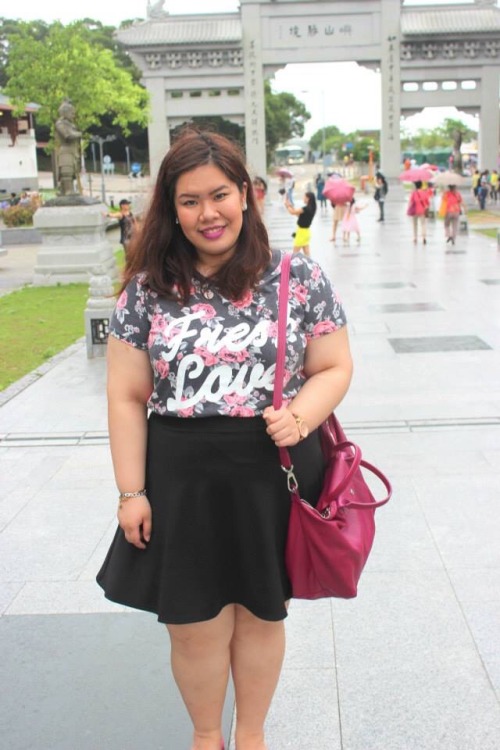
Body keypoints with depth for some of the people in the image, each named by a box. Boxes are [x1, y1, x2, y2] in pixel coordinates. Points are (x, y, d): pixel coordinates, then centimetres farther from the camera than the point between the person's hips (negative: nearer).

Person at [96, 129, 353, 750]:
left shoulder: (299, 278, -2)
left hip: (274, 476, 0)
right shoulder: (147, 289, -2)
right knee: (194, 627, 10)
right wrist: (131, 492, -3)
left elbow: (334, 368, 3)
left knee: (261, 617, 16)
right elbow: (127, 396, -1)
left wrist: (300, 416, -17)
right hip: (181, 482, 0)